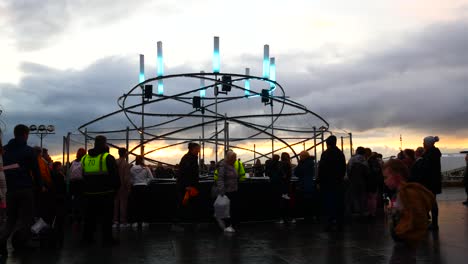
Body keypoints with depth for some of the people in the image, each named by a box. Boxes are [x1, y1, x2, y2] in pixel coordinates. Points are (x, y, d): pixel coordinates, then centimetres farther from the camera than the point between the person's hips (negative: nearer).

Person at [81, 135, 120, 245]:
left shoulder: (85, 158, 8)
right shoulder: (108, 158, -11)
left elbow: (84, 177, 16)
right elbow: (115, 176, -9)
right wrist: (116, 187, 4)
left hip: (89, 194, 5)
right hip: (105, 194, -5)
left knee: (90, 217, 15)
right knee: (106, 217, 2)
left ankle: (87, 237, 21)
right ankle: (107, 239, 5)